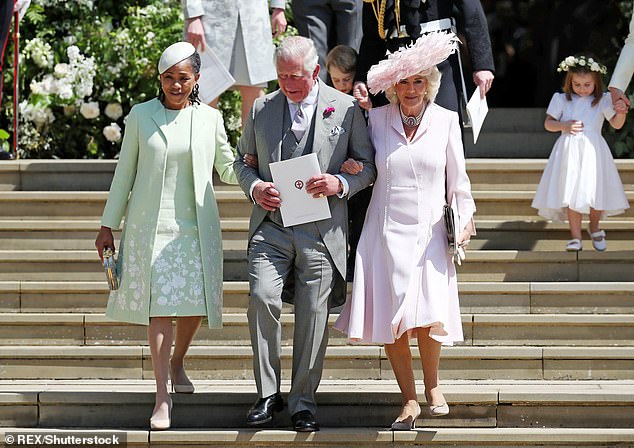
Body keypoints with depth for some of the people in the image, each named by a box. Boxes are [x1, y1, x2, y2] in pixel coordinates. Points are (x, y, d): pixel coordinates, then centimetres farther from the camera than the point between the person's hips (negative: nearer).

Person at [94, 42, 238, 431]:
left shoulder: (210, 118, 5)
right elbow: (124, 173, 8)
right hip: (150, 225, -2)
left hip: (196, 226, 2)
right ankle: (162, 397, -5)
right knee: (160, 307, -7)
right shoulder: (141, 116, 3)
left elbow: (227, 168, 16)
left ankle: (177, 362, 35)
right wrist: (108, 225, 8)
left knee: (195, 304, 4)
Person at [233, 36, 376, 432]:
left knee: (313, 313, 1)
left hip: (321, 231, -1)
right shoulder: (261, 109, 9)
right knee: (262, 299, -15)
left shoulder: (346, 108, 2)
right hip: (271, 225, 1)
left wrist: (340, 185, -13)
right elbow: (243, 160, 19)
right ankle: (268, 394, -3)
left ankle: (303, 400, 13)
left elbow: (368, 166, 7)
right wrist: (254, 187, -3)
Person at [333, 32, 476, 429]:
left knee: (429, 321, -13)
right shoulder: (376, 118, 3)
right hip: (386, 233, 1)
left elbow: (457, 179, 9)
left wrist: (465, 218, 4)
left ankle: (432, 385, 14)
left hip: (429, 233, -1)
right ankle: (410, 400, 13)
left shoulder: (446, 120, 3)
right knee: (391, 322, -2)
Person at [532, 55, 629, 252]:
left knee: (596, 193, 0)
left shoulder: (602, 101, 3)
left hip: (593, 151, 0)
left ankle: (594, 228, 28)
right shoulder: (562, 100, 6)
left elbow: (616, 124, -2)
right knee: (572, 194, -3)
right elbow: (548, 123, 9)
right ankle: (576, 237, 2)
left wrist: (621, 112, -23)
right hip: (569, 152, 0)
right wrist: (564, 126, -10)